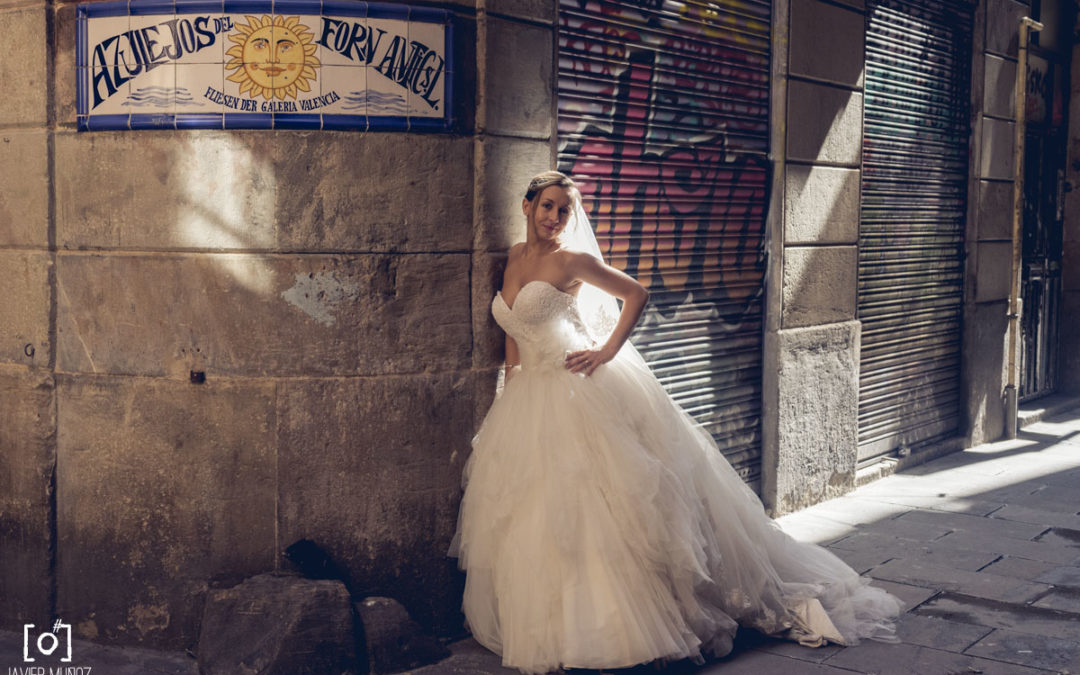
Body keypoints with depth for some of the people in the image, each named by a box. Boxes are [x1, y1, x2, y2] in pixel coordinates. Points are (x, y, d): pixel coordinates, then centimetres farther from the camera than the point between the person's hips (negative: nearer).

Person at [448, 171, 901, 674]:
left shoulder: (572, 260, -8)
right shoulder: (515, 258, 11)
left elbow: (636, 294, -3)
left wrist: (607, 350, -12)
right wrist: (510, 389, 14)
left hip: (583, 390, -7)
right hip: (530, 401, 7)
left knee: (612, 499, -8)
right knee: (536, 515, 7)